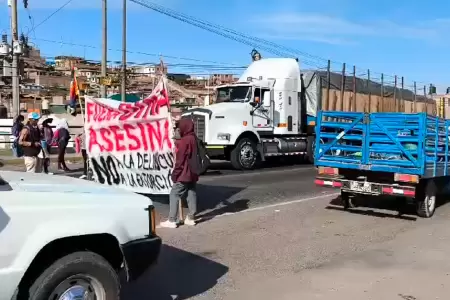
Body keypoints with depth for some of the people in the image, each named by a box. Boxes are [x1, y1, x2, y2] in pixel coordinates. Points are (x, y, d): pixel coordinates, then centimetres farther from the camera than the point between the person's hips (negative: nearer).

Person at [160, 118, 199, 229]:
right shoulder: (194, 139, 10)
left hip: (184, 174, -9)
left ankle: (172, 220, -4)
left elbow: (180, 160, -17)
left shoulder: (184, 141, -17)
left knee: (174, 195, -4)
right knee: (191, 194, 11)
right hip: (193, 174, 9)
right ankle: (191, 218, 15)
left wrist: (175, 173, -11)